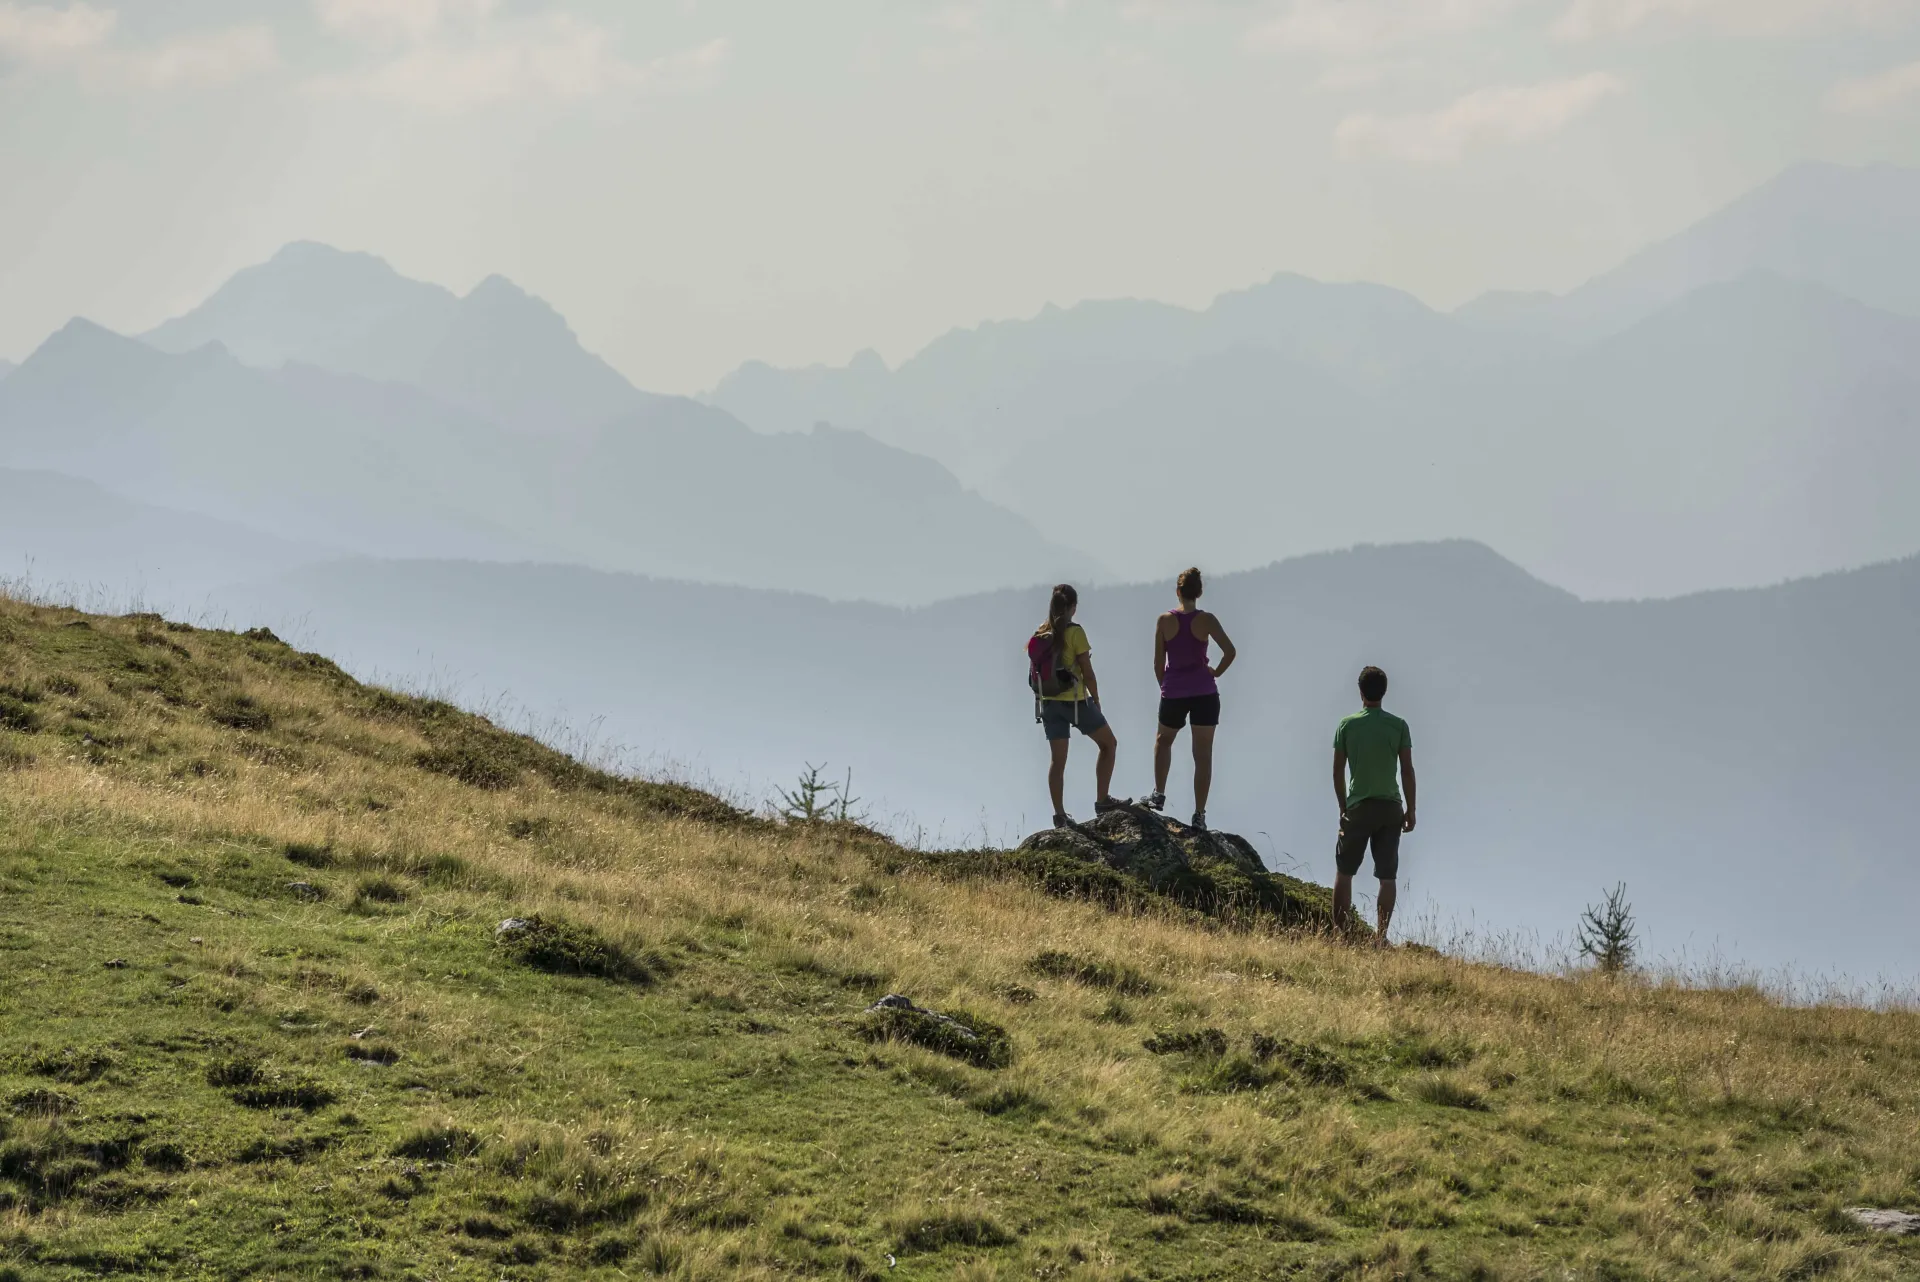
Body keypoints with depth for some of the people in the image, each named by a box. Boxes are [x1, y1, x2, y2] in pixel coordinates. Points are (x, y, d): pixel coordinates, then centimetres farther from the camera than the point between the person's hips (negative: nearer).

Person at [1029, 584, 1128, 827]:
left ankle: (1059, 814, 10)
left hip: (1050, 704, 5)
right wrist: (1096, 700, 0)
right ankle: (1102, 800, 9)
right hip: (1076, 702, -5)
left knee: (1058, 760, 10)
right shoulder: (1075, 632, -15)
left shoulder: (1040, 634, 2)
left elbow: (1035, 674, 8)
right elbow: (1088, 673, -13)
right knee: (1108, 743, 13)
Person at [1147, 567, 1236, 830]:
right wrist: (1216, 672, 3)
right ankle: (1199, 815, 3)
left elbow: (1158, 663, 0)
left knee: (1164, 740, 29)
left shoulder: (1165, 621, -4)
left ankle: (1159, 794, 21)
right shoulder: (1206, 620, -7)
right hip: (1204, 694, -1)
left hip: (1174, 693, 1)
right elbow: (1230, 652, -14)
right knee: (1203, 754, 5)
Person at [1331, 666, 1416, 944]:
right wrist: (1411, 810, 6)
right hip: (1391, 807, 1)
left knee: (1344, 872, 9)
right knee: (1388, 876, 4)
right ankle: (1381, 935, -1)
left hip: (1359, 806, -1)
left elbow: (1338, 771, 1)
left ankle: (1339, 931, 6)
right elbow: (1407, 770, -1)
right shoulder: (1398, 726, -1)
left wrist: (1343, 808, 12)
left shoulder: (1347, 725, -2)